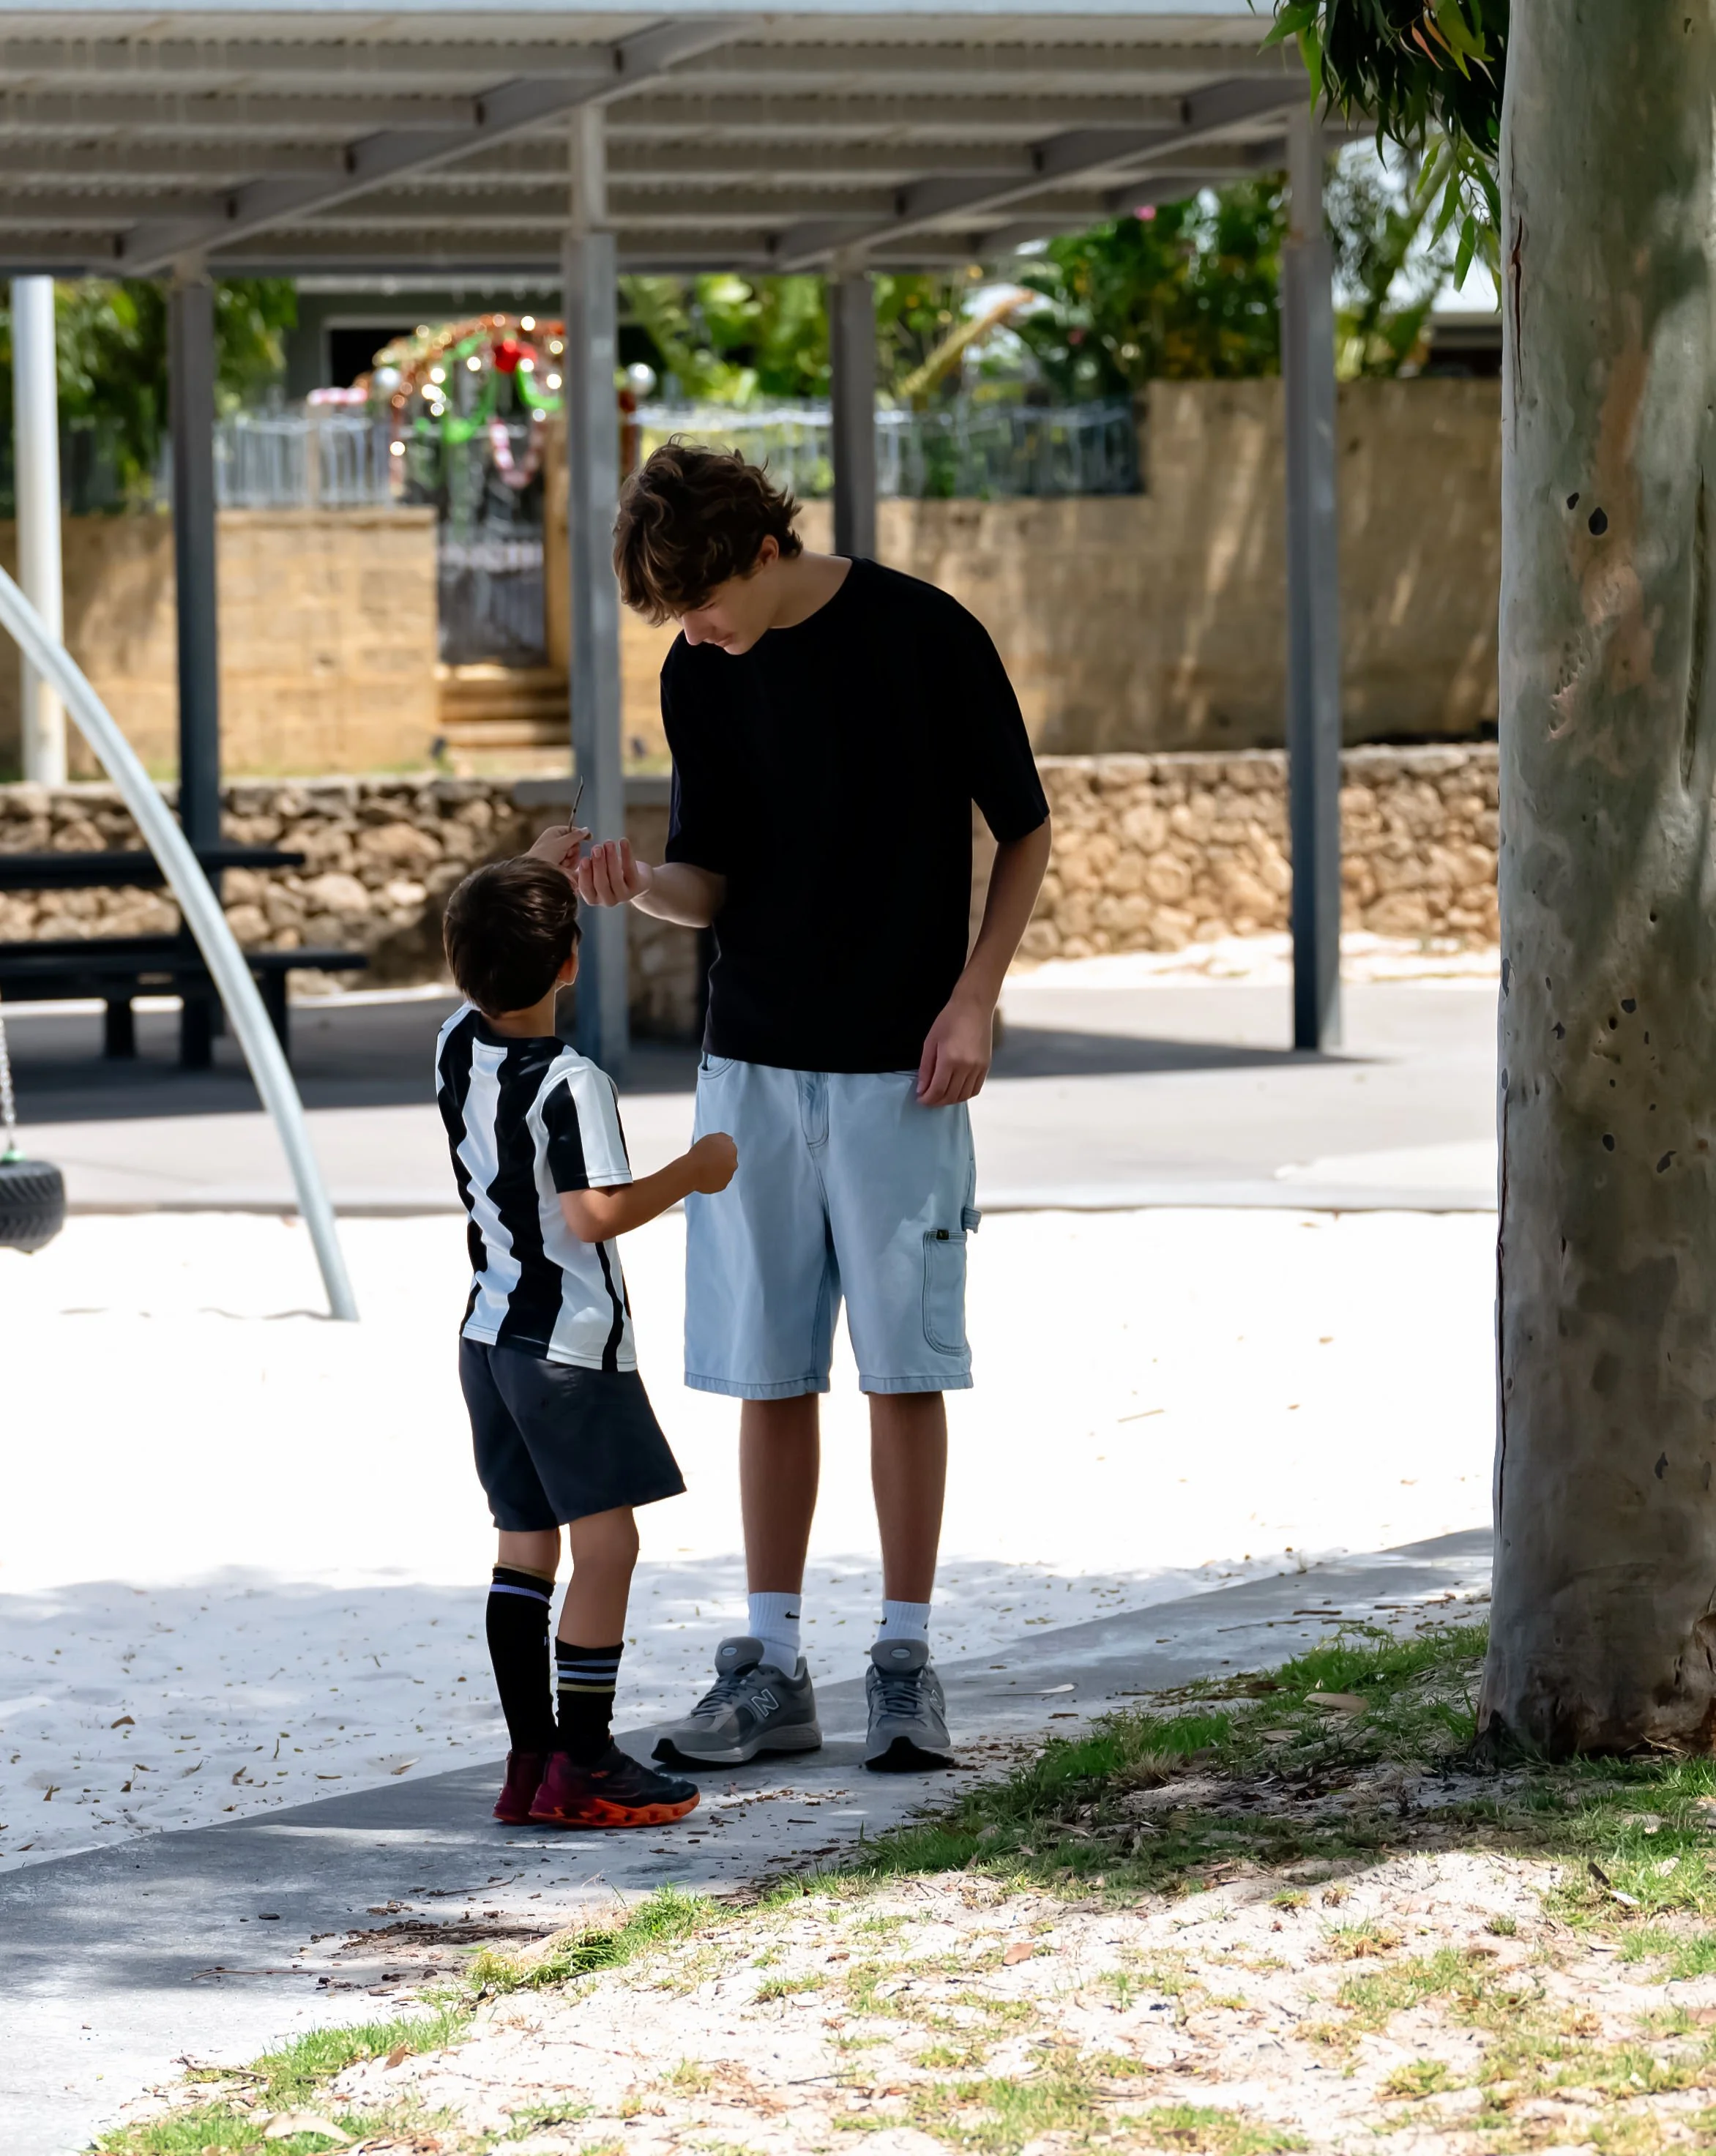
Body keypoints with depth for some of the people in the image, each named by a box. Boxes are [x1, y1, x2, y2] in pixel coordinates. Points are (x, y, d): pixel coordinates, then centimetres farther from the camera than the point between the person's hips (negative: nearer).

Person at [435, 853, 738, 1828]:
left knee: (526, 1545, 11)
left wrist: (532, 894, 23)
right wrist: (693, 1172, -12)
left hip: (490, 1335, 8)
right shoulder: (572, 1085, -19)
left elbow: (493, 1001, 26)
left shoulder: (459, 1047, 3)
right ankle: (584, 1766, -7)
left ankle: (530, 1758, 10)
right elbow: (594, 1215, -25)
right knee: (606, 1541, -4)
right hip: (572, 1346, -8)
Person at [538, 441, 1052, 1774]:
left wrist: (973, 1001, -8)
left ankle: (906, 1661, 6)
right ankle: (770, 1667, 9)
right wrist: (638, 885, -16)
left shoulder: (924, 635, -8)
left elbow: (1025, 826, 0)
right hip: (754, 1063, 4)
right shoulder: (703, 675, 4)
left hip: (899, 1066, -4)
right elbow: (711, 884, 6)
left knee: (904, 1366, -2)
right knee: (767, 1372, 4)